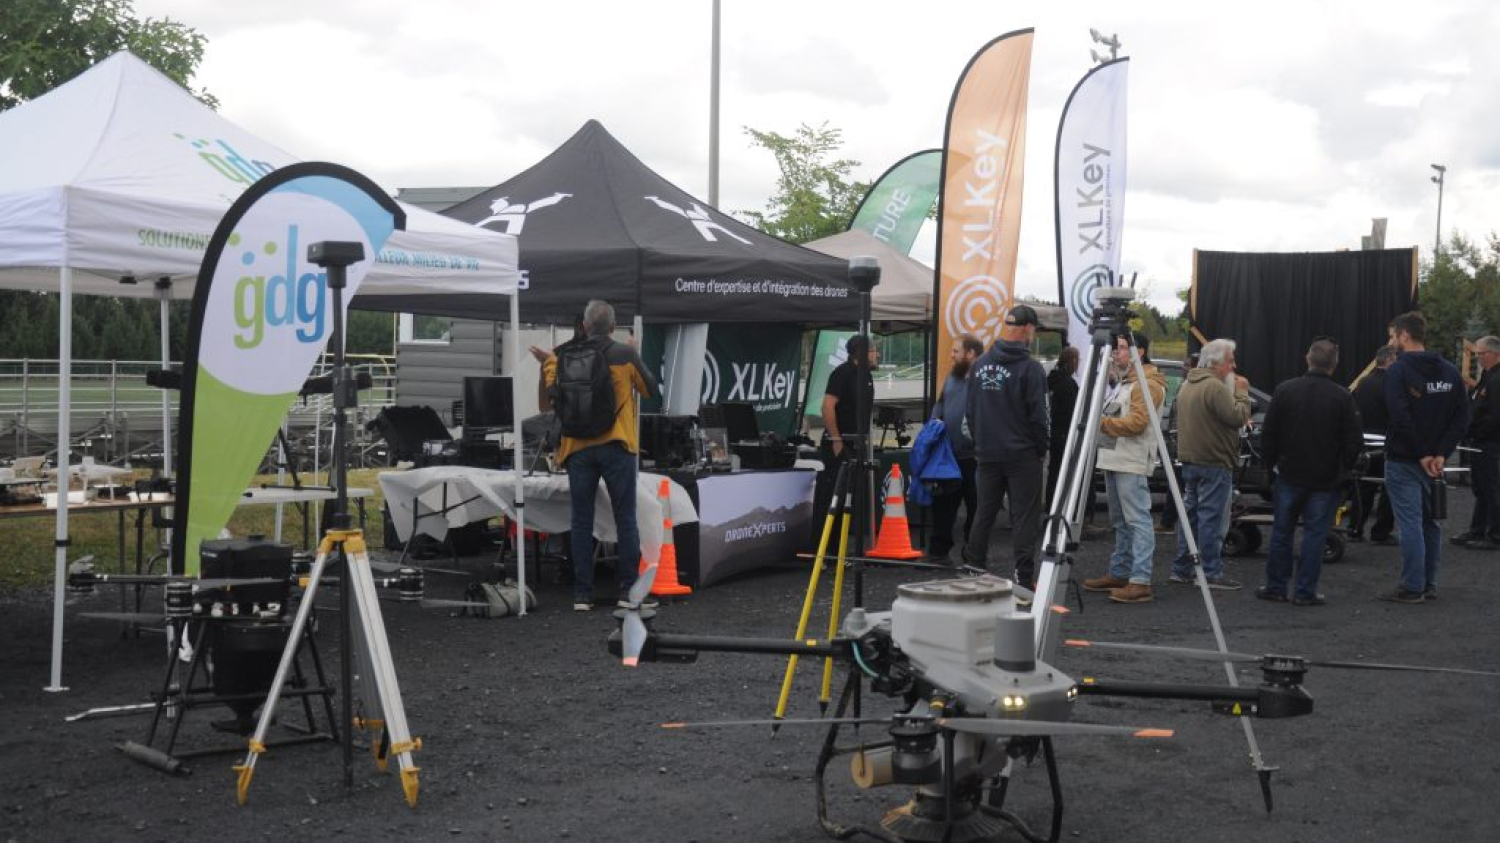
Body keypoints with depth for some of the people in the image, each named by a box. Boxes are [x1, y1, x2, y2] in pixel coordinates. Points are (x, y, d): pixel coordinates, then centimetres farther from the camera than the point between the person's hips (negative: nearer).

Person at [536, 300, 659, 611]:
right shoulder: (625, 354, -2)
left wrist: (549, 364, 14)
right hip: (616, 446, -1)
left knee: (581, 522, 6)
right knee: (625, 520, 5)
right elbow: (649, 389, 10)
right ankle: (628, 589, 3)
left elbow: (554, 399, 3)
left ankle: (582, 594, 5)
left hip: (578, 448, 2)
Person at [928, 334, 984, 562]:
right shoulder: (952, 378, 15)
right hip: (949, 455, 8)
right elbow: (941, 404, 27)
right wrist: (936, 420, 9)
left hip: (973, 457, -8)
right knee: (942, 504, 12)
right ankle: (938, 550, 20)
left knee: (975, 507, 5)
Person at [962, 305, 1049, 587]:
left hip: (986, 454, 6)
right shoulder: (1030, 368, -13)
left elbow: (970, 410, 13)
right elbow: (1038, 415, -13)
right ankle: (1024, 578, -3)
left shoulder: (980, 365, 6)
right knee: (1024, 515, -1)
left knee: (983, 513, 14)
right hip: (1022, 455, -6)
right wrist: (1042, 447, 1)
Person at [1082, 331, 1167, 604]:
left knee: (1138, 520, -12)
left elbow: (1136, 423, -21)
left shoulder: (1147, 384, -12)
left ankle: (1140, 581, -16)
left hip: (1132, 464, -11)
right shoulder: (1125, 382, 22)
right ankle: (1119, 574, 22)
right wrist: (1099, 422, 12)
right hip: (1115, 460, 11)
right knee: (1121, 521, 15)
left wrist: (1102, 422, -19)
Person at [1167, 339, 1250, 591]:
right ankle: (1212, 572, -4)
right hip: (1214, 462, -9)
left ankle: (1181, 569, 16)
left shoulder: (1187, 385, 15)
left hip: (1189, 460, 9)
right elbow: (1238, 417, -20)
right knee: (1212, 518, -6)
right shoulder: (1215, 387, -17)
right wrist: (1241, 393, -6)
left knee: (1189, 514, 13)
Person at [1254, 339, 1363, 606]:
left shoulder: (1285, 391, -4)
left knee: (1282, 531, 11)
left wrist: (1272, 462, 13)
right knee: (1314, 534, 3)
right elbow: (1354, 441, -6)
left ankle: (1276, 586, 15)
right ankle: (1305, 591, 4)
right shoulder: (1342, 398, -9)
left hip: (1290, 475, 2)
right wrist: (1341, 469, 9)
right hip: (1326, 479, -2)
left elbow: (1268, 434, 0)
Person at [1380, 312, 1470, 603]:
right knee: (1430, 521, 14)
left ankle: (1412, 587, -4)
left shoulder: (1399, 370, -11)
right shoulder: (1449, 371, 8)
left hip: (1404, 459, -6)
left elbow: (1400, 418, -20)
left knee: (1410, 522, -5)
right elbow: (1462, 416, 3)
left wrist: (1422, 454, -13)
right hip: (1435, 460, 6)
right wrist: (1441, 454, -4)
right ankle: (1429, 585, 18)